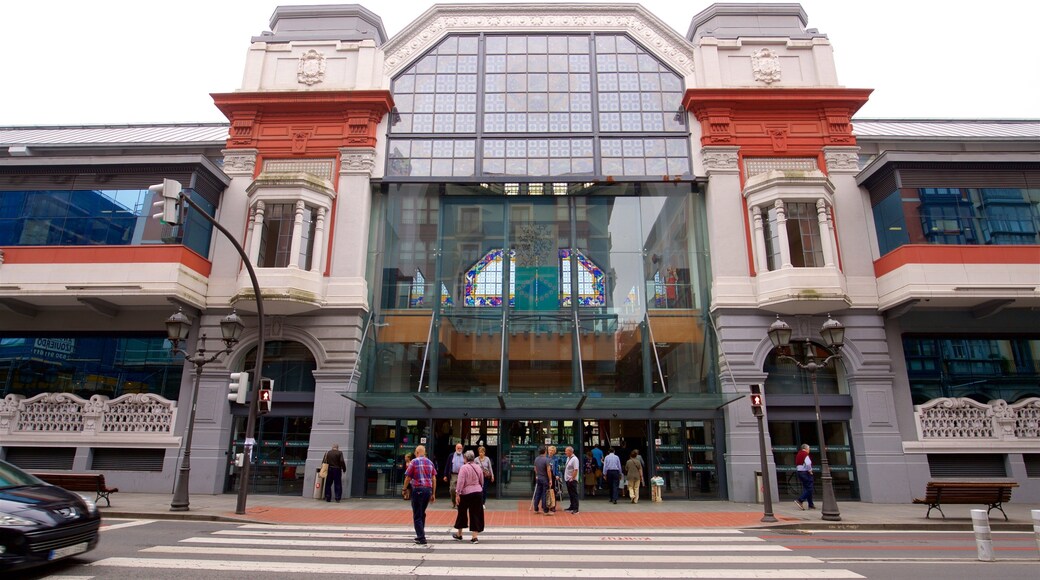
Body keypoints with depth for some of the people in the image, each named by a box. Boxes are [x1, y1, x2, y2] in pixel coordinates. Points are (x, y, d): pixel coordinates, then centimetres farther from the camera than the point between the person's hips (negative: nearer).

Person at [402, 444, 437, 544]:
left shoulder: (414, 462, -3)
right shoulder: (430, 463, 11)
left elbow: (408, 478, -2)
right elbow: (434, 479, 10)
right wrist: (433, 494, 14)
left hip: (418, 489, -5)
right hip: (428, 489, 5)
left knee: (417, 516, 2)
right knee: (422, 514, 20)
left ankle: (422, 538, -2)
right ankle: (420, 536, 24)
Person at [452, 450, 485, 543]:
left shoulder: (464, 467, -12)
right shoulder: (478, 467, 5)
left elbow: (460, 482, -17)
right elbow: (482, 481, 13)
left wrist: (457, 494, -14)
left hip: (466, 493, -4)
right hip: (478, 493, 4)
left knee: (462, 513, 14)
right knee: (476, 514, 8)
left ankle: (459, 534, 31)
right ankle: (474, 537, 5)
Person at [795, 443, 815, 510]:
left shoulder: (798, 454, 16)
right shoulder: (805, 454, -11)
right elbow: (808, 464, -25)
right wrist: (810, 470, -12)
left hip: (799, 472, 9)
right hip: (806, 473, -9)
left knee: (806, 488, 12)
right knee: (809, 488, -6)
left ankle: (811, 505, 16)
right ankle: (800, 500, -16)